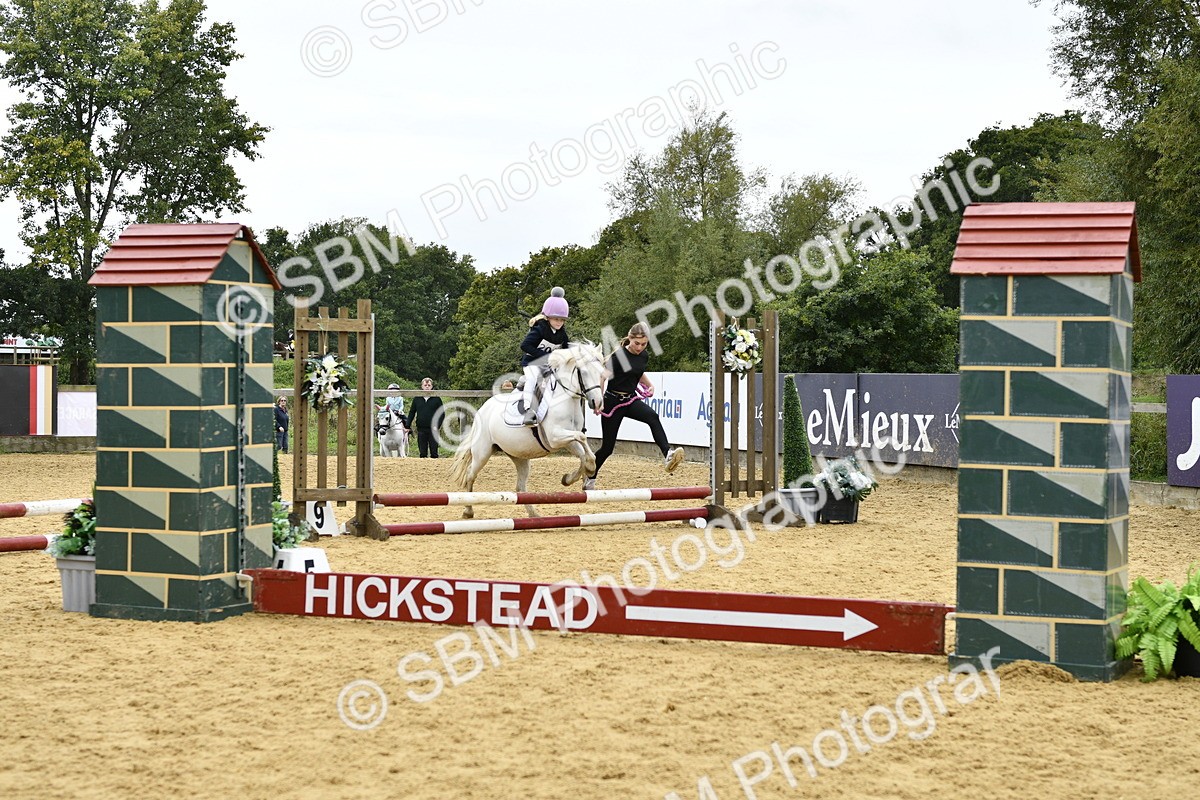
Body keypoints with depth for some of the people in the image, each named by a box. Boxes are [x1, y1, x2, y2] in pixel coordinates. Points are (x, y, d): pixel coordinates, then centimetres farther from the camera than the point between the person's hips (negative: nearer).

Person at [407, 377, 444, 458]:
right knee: (422, 452, 5)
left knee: (434, 451, 0)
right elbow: (411, 413, 10)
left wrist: (437, 426, -13)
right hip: (421, 429, 2)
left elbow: (441, 414, 0)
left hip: (432, 429, -2)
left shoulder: (437, 399, 1)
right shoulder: (417, 399, 7)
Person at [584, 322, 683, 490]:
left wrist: (649, 385, 9)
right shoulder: (618, 355, -15)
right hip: (613, 402, -5)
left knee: (653, 417, -27)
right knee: (607, 447, 2)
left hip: (631, 400, 5)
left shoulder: (643, 356, 4)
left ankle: (668, 455, -40)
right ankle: (590, 479, 24)